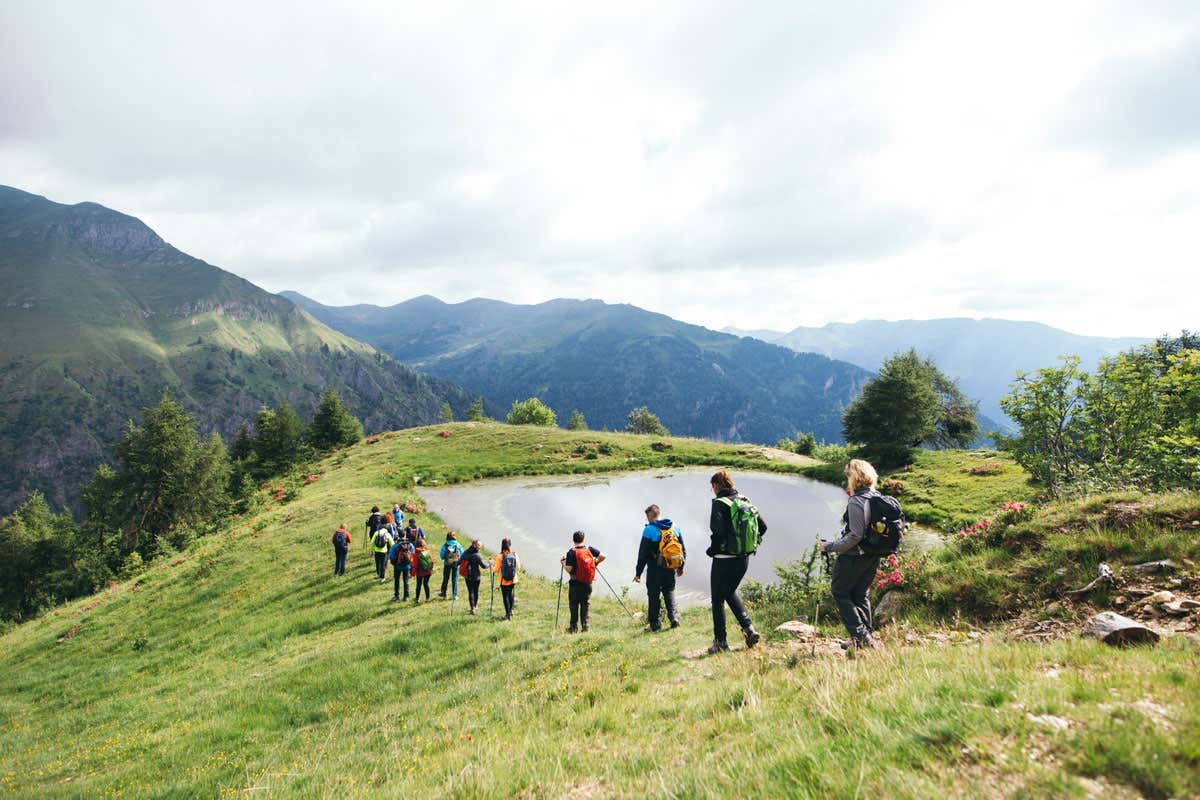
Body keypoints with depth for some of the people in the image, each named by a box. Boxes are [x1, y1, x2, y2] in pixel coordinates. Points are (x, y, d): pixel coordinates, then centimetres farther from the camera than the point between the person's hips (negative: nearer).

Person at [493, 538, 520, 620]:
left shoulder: (500, 556, -16)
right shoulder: (515, 555, -7)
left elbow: (496, 569, -11)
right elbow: (518, 567, 3)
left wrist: (492, 567, 10)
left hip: (504, 581, -3)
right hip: (513, 580, 3)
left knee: (505, 596, 8)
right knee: (511, 595, 20)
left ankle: (508, 614, 12)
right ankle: (511, 611, 30)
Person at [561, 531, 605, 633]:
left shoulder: (571, 552, -13)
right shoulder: (590, 549, -1)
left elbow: (569, 569, -16)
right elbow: (602, 556, -3)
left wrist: (563, 562, 2)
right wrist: (595, 563, 14)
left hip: (575, 583, -3)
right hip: (588, 583, 3)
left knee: (574, 605, 9)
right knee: (585, 605, 12)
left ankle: (574, 627, 12)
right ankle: (585, 627, 9)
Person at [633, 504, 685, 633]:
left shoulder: (649, 530, -11)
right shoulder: (675, 528, 6)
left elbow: (643, 554, -11)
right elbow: (683, 550, 13)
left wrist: (638, 573, -5)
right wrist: (680, 567, 24)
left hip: (655, 569, -5)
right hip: (671, 569, 5)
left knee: (654, 596, 5)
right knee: (669, 592, 19)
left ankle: (655, 624, 9)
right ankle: (674, 617, 7)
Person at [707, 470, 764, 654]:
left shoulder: (720, 503, -14)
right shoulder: (745, 502, 8)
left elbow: (718, 530, -26)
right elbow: (763, 526, 9)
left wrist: (712, 550, -11)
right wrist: (749, 544, 14)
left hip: (725, 559, -7)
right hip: (744, 559, 7)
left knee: (718, 599, 7)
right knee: (730, 592, 26)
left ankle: (720, 641, 11)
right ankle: (748, 627, 13)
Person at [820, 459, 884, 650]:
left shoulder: (856, 501, -21)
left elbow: (855, 536, -24)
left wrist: (830, 547, -17)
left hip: (854, 556, -8)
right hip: (872, 556, 8)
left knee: (839, 591, 7)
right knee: (861, 594, 19)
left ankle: (859, 633, 2)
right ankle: (868, 636, 22)